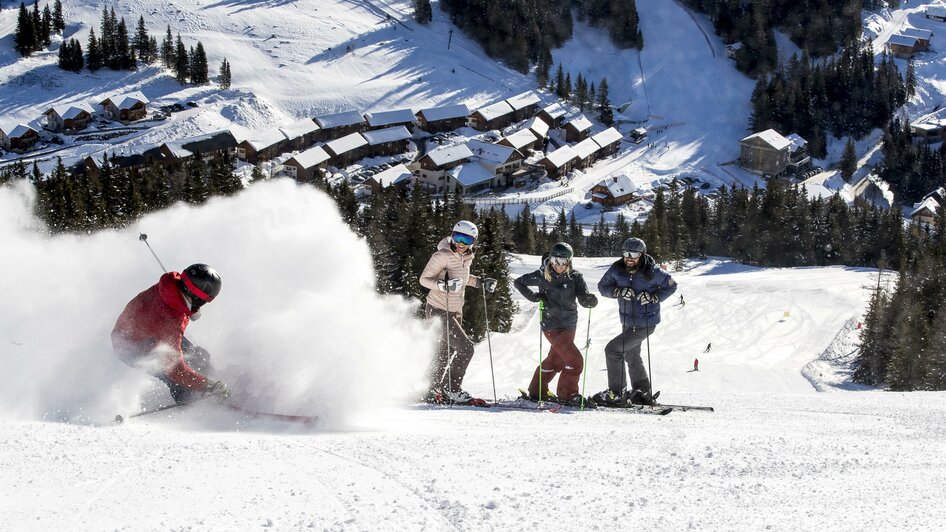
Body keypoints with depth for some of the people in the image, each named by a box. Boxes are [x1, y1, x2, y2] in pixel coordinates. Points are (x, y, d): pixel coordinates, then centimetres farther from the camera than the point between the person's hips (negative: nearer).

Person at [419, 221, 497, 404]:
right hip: (438, 311, -8)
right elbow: (424, 279, -17)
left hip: (455, 312, 9)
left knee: (444, 354, 18)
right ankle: (453, 389, -5)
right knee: (465, 348, -15)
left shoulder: (466, 257, 4)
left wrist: (479, 282, 10)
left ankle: (433, 391, 32)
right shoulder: (442, 256, -19)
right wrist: (442, 284, -34)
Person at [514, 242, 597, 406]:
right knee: (575, 360, -14)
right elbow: (518, 282, 2)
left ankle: (537, 392, 36)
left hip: (569, 325, 5)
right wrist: (532, 296, -13)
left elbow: (583, 299, -14)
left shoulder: (575, 277, -5)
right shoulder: (542, 276, -10)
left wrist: (590, 300, -38)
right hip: (552, 326, -5)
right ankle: (567, 394, 0)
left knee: (555, 360, 19)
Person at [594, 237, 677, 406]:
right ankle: (644, 393, 39)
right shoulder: (617, 269, -7)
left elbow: (671, 286, -6)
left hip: (645, 324, -7)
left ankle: (616, 393, -5)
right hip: (627, 321, 7)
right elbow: (602, 286, -3)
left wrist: (652, 297, -20)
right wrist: (618, 291, -21)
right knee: (631, 356, 23)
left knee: (612, 349, -13)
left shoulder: (651, 272, -18)